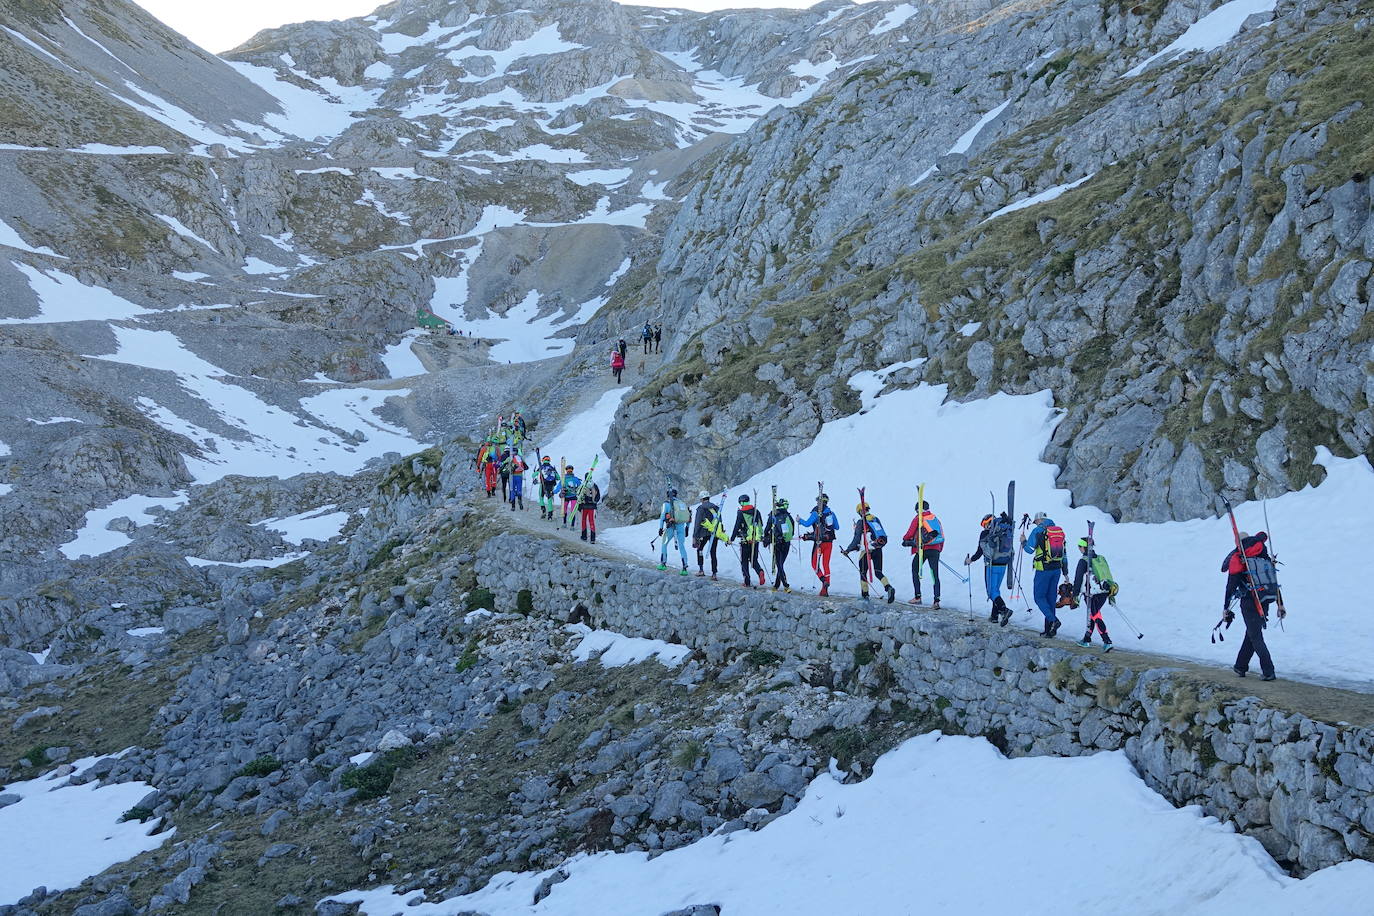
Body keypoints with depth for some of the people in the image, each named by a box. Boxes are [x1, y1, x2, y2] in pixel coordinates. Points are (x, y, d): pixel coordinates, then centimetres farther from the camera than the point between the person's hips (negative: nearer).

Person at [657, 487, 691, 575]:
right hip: (681, 527, 4)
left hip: (671, 527, -4)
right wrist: (687, 528, 23)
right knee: (682, 547, 6)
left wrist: (660, 528, -3)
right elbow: (688, 517, 16)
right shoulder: (682, 503, 14)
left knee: (664, 544, 18)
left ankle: (663, 563, 16)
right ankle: (684, 568, -3)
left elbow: (662, 516, -7)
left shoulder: (667, 503, -1)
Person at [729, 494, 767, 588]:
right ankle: (760, 571, -16)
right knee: (754, 560, 14)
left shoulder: (741, 513, -9)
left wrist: (732, 539, -2)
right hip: (756, 540, 4)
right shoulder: (756, 512, 7)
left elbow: (737, 527, -10)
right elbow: (761, 525, 17)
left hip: (746, 541, -4)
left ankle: (747, 582, 4)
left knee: (744, 561, 8)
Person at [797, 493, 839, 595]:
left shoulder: (816, 512, -10)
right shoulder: (831, 512, 7)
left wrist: (800, 520, 3)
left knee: (815, 564, 3)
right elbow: (837, 527, 14)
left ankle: (824, 580, -21)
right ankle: (825, 589, 6)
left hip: (819, 542, -5)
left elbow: (807, 524, -16)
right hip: (829, 542, 5)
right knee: (826, 564, 9)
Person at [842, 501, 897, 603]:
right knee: (878, 572, 8)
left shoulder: (861, 522, -7)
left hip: (868, 551, -5)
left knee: (863, 572, 12)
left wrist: (847, 551, 1)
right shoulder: (876, 519, 11)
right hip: (879, 550, 5)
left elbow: (856, 540, -9)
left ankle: (865, 595, 15)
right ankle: (889, 587, -16)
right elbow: (884, 536, 14)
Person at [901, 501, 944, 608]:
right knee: (935, 574, 1)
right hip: (935, 549, 4)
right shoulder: (935, 519, 18)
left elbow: (910, 533, -1)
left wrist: (905, 540, 19)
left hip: (923, 548, -4)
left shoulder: (918, 518, 2)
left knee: (915, 571, 14)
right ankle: (936, 600, -12)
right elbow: (941, 536, 20)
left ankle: (917, 597, 10)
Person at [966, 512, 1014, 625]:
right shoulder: (1005, 532, 5)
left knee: (992, 591, -4)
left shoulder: (985, 534, -7)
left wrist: (970, 560, 12)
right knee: (996, 589, 18)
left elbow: (979, 551, -3)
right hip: (1003, 565, 6)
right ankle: (994, 616, 19)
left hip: (991, 565, -6)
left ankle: (1004, 610, -26)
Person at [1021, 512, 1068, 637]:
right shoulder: (1059, 530, 11)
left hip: (1043, 569, -6)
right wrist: (1065, 570, 18)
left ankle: (1053, 620, -17)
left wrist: (1023, 542, 11)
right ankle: (1049, 629, 13)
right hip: (1057, 569, 6)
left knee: (1039, 597, 2)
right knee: (1051, 597, 11)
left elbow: (1030, 549, -10)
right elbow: (1064, 552, 14)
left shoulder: (1038, 531, -9)